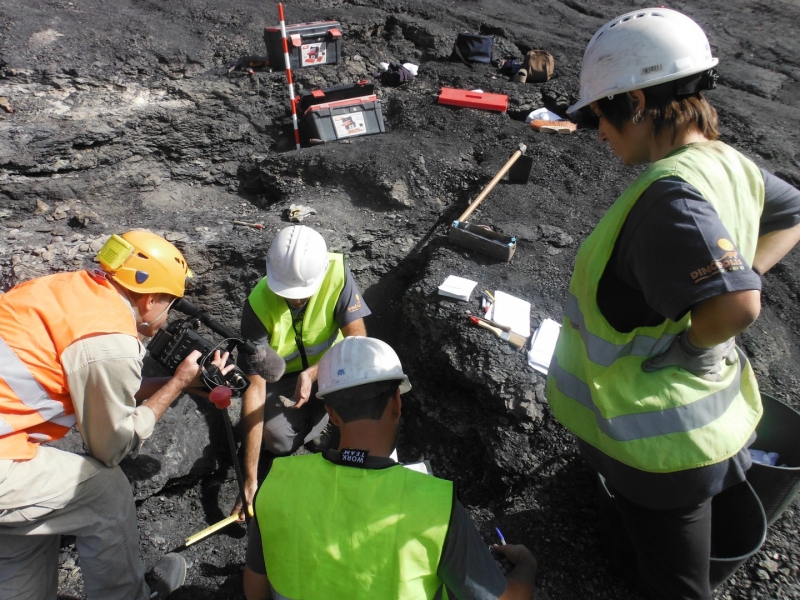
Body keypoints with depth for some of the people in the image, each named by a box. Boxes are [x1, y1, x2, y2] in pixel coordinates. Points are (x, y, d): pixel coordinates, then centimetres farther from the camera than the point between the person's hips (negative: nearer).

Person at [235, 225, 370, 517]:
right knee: (278, 440, -22)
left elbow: (357, 339, -28)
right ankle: (321, 416, 11)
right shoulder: (259, 305, -30)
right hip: (283, 376, 0)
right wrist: (251, 479, -30)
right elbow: (255, 387, -30)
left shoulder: (336, 270, -29)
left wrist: (312, 373, -46)